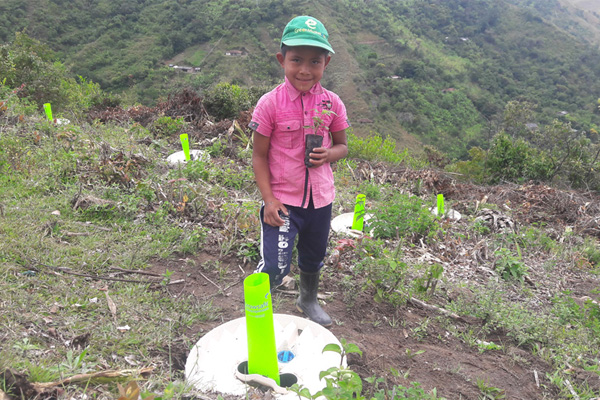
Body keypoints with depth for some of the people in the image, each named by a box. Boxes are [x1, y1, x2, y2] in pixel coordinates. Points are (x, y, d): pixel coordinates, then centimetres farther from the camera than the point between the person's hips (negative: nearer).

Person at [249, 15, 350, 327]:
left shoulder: (332, 103, -3)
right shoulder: (270, 103, -13)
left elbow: (342, 145, 9)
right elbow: (259, 156, -8)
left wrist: (328, 154, -15)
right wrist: (268, 199, -16)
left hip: (321, 199, 4)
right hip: (283, 201, -4)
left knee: (314, 259, 24)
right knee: (274, 268, -12)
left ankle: (308, 301, 52)